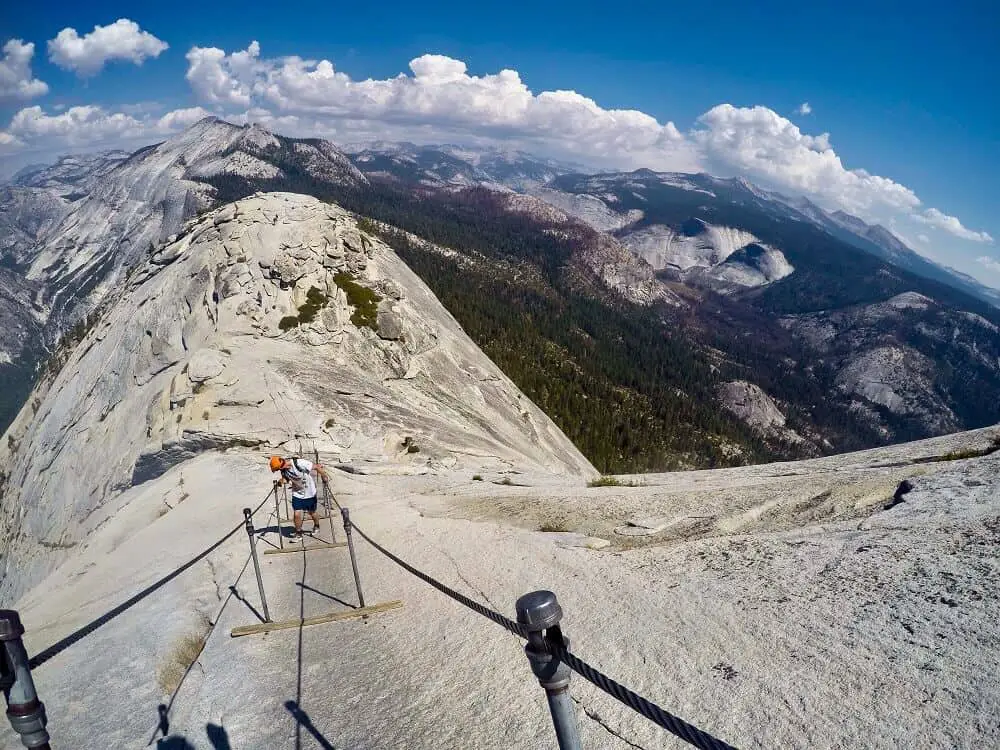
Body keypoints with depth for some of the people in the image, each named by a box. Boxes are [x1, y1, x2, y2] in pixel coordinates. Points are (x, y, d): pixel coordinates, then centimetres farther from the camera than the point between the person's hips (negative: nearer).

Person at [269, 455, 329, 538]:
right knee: (297, 514, -5)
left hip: (309, 493, -3)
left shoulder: (300, 463, -31)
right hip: (297, 493, 3)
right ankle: (298, 532, 18)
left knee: (312, 513, 14)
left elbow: (316, 467, -23)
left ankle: (316, 526, 44)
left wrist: (325, 476, -15)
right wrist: (281, 481, -19)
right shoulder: (284, 470, -12)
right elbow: (285, 479, 3)